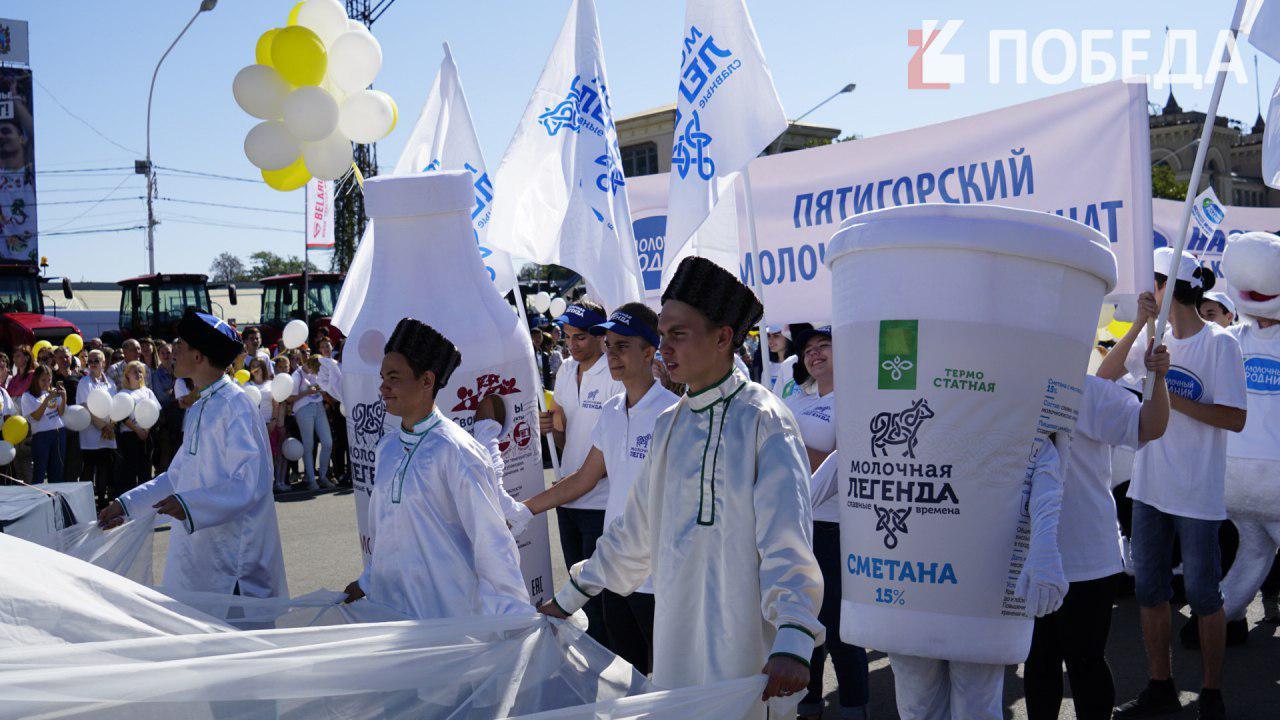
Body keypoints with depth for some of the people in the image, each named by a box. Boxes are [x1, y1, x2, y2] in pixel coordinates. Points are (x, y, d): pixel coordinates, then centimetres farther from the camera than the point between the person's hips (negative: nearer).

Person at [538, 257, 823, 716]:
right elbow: (635, 532, 20)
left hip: (741, 644, -6)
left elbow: (787, 541, -19)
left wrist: (793, 643, -31)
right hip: (674, 637, 6)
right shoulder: (669, 425, 11)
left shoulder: (764, 420, -10)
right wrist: (567, 600, 23)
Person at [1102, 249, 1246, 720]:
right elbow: (1103, 377, -5)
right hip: (1150, 485, 6)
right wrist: (1139, 325, -11)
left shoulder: (1219, 343, -10)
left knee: (1203, 595, 5)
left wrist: (1172, 398, -19)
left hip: (1198, 492, -6)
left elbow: (1235, 419, -14)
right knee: (1149, 590, 12)